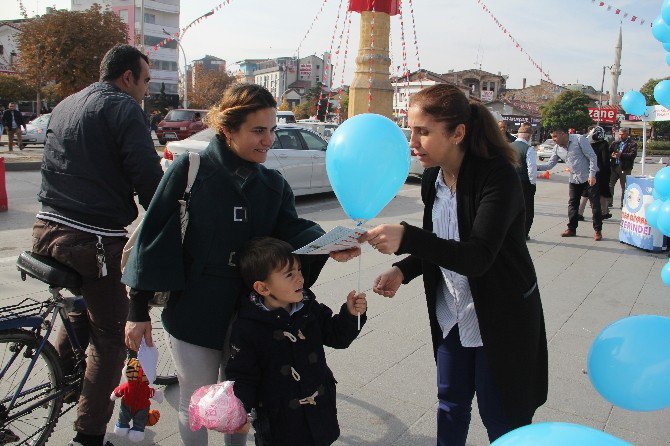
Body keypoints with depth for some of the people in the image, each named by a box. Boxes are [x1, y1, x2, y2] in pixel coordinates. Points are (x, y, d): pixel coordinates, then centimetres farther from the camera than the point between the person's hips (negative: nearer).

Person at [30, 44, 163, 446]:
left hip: (48, 229, 8)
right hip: (92, 240, -8)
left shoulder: (65, 106, 18)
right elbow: (147, 176, -17)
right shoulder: (124, 108, -8)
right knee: (111, 335, 3)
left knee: (83, 302, 32)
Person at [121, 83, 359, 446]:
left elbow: (291, 232, -11)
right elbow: (154, 238, -9)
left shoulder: (274, 185, 2)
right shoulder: (190, 170, -11)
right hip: (194, 317, -3)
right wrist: (138, 310, -8)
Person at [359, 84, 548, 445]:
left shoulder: (497, 176, -24)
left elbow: (477, 256, -34)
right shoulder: (432, 177, -3)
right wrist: (403, 271, -9)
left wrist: (406, 237, -45)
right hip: (452, 315, 6)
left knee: (501, 417, 11)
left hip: (502, 318, -6)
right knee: (451, 403, 21)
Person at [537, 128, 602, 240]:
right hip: (574, 179, 6)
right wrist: (537, 167, -13)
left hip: (589, 177, -6)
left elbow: (592, 157, -14)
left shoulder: (579, 139, -14)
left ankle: (598, 231, 6)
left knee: (595, 205, -1)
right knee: (572, 205, 8)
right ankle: (571, 229, 19)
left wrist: (592, 175, -20)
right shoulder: (557, 148, 3)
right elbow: (550, 163, 6)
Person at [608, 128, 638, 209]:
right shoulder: (615, 143, 14)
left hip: (625, 168, -4)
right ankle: (609, 202, 15)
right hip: (614, 167, 4)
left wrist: (621, 155, -23)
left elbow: (633, 155, -14)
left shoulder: (632, 144, -1)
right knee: (610, 184, 5)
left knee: (624, 187, 2)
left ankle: (623, 204, 10)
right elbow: (609, 152, 10)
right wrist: (612, 155, -13)